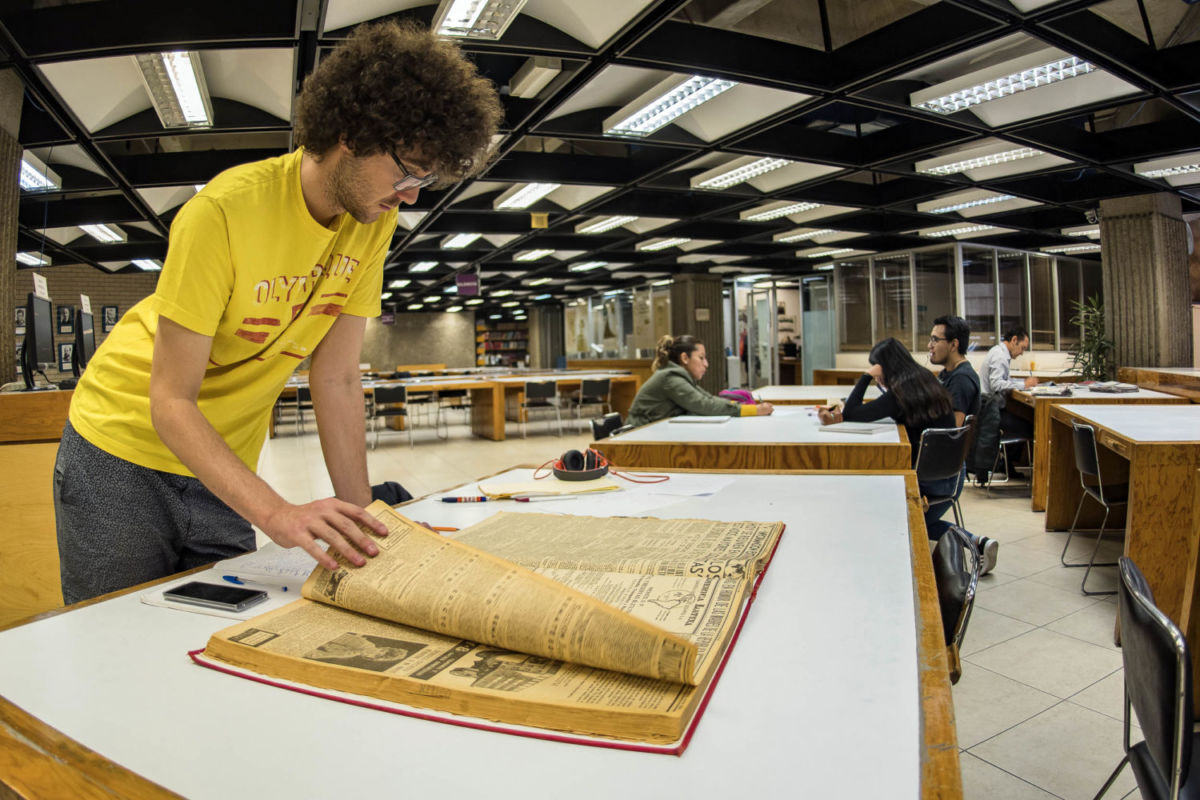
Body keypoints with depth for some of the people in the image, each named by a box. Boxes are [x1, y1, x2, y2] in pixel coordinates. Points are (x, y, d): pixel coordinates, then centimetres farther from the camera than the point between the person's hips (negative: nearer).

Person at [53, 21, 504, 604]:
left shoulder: (374, 219, -10)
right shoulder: (222, 213, -25)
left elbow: (336, 379, -10)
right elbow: (171, 403, -24)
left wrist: (358, 519, -16)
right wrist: (275, 512, -38)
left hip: (223, 468, 4)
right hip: (123, 453, -4)